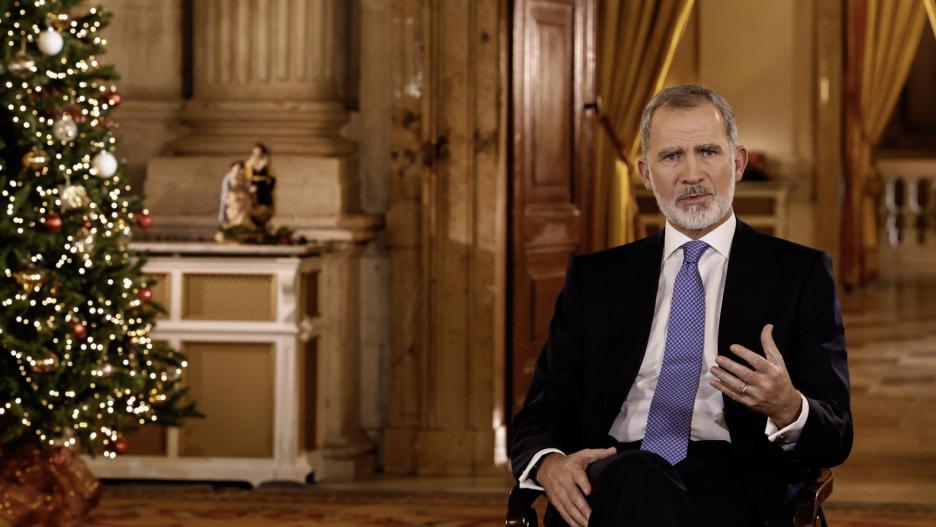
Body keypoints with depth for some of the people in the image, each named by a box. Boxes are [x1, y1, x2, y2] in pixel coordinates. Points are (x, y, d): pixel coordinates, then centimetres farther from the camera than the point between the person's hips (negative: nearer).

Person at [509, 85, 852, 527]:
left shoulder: (799, 274, 12)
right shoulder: (595, 277, 20)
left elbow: (834, 436, 6)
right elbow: (541, 412, 15)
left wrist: (787, 407, -19)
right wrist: (550, 463, -11)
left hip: (733, 490, -2)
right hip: (612, 475, 2)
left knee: (633, 487, -38)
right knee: (635, 477, -37)